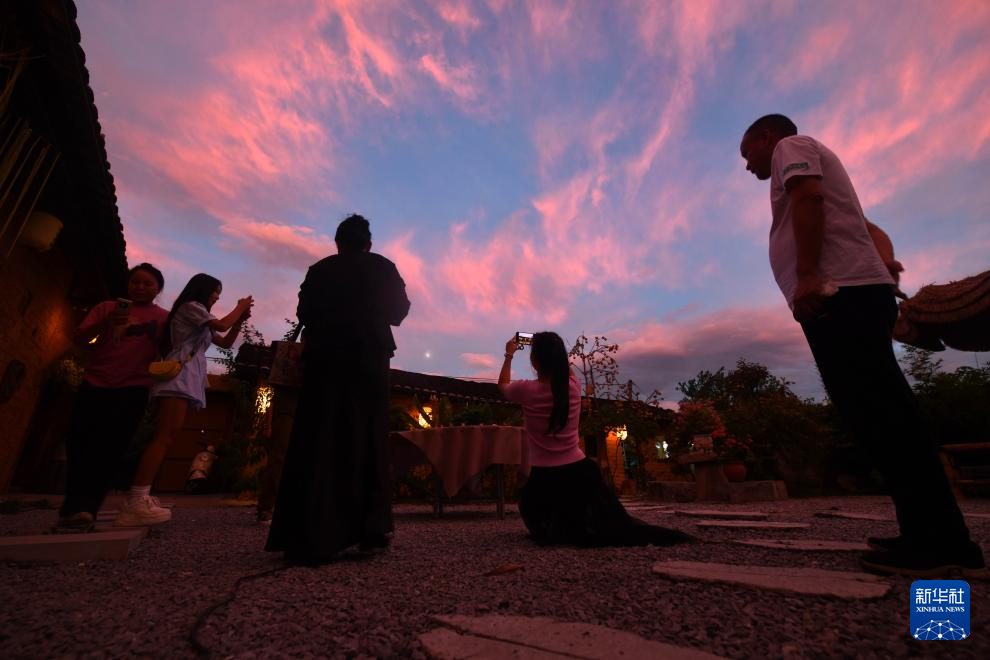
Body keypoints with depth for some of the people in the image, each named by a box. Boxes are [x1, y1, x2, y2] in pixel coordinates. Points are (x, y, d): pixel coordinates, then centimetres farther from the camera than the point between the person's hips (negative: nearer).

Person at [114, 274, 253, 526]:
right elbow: (222, 326, -6)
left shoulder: (201, 321, 29)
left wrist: (240, 319, 16)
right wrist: (240, 306, 8)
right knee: (164, 437, -19)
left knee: (165, 438, 3)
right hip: (180, 375, -10)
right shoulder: (190, 306, 1)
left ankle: (138, 498, 2)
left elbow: (225, 342, 26)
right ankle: (136, 503, -24)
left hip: (188, 379, 10)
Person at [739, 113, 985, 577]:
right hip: (857, 291, 10)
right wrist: (884, 262, 10)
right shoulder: (806, 157, 36)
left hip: (839, 294, -9)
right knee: (880, 412, 5)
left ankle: (941, 543, -10)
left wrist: (807, 275, -20)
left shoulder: (791, 146, 10)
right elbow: (870, 228, 28)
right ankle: (939, 538, 8)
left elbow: (808, 197, -12)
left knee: (877, 413, -13)